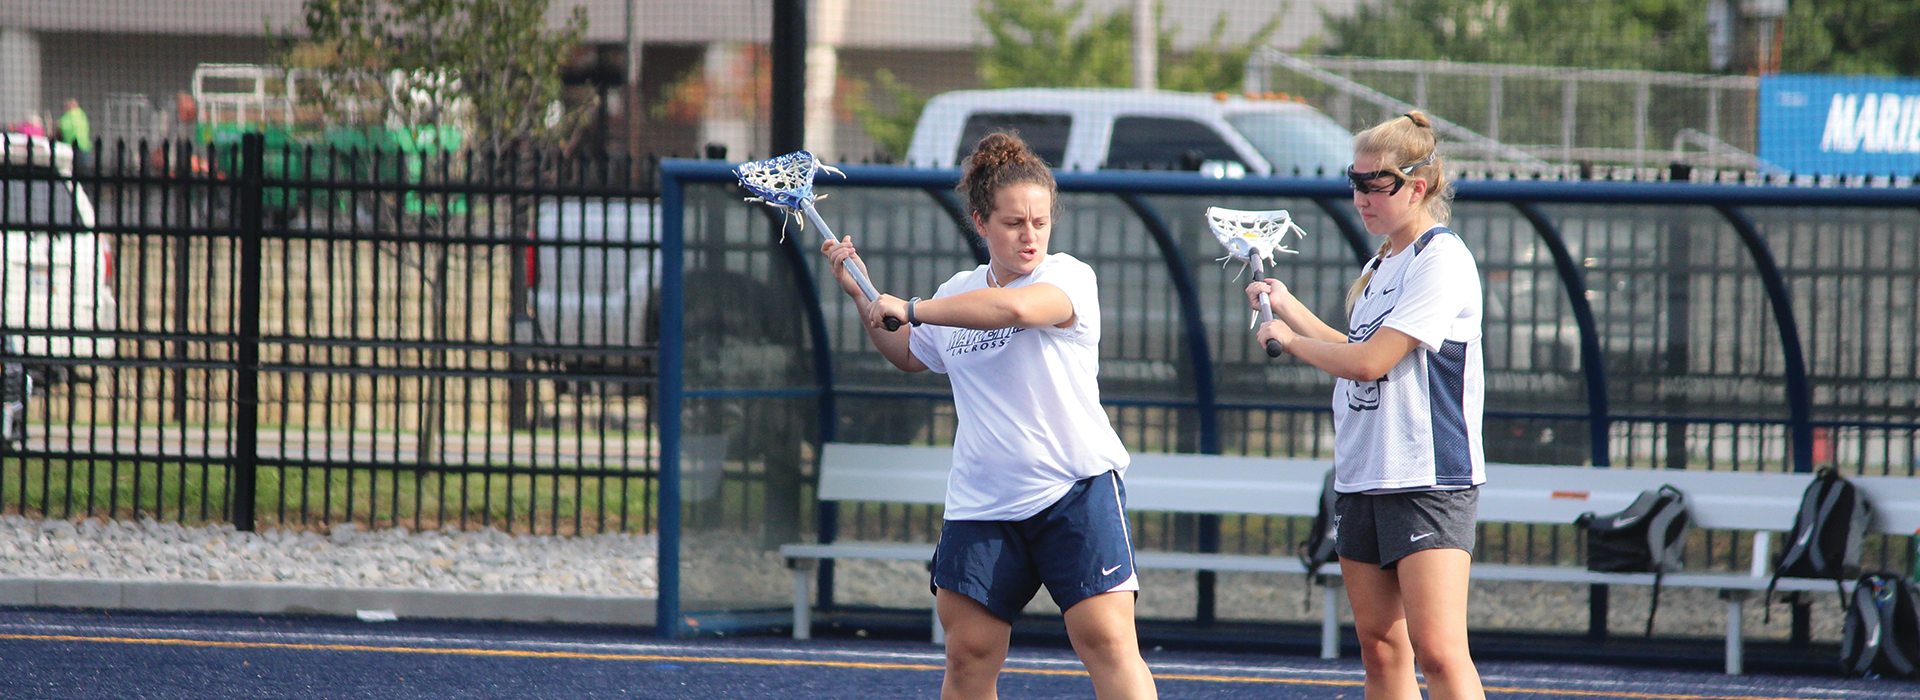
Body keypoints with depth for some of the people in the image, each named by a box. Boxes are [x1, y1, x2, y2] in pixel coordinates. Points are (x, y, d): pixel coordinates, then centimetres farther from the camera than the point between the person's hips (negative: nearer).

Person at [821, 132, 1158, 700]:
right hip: (982, 500, 5)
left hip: (1077, 492, -5)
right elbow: (909, 356, 34)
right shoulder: (956, 294, 12)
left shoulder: (1068, 277, -7)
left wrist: (911, 309, -24)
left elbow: (1017, 307, -30)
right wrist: (861, 294, 23)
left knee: (1107, 639, -16)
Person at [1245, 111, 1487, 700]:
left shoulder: (1441, 260, -12)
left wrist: (1290, 340, -2)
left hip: (1429, 480, -9)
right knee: (1380, 648, 7)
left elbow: (1368, 362, -17)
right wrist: (1290, 309, 22)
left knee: (1437, 649, -17)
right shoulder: (1379, 266, 16)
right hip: (1362, 479, 9)